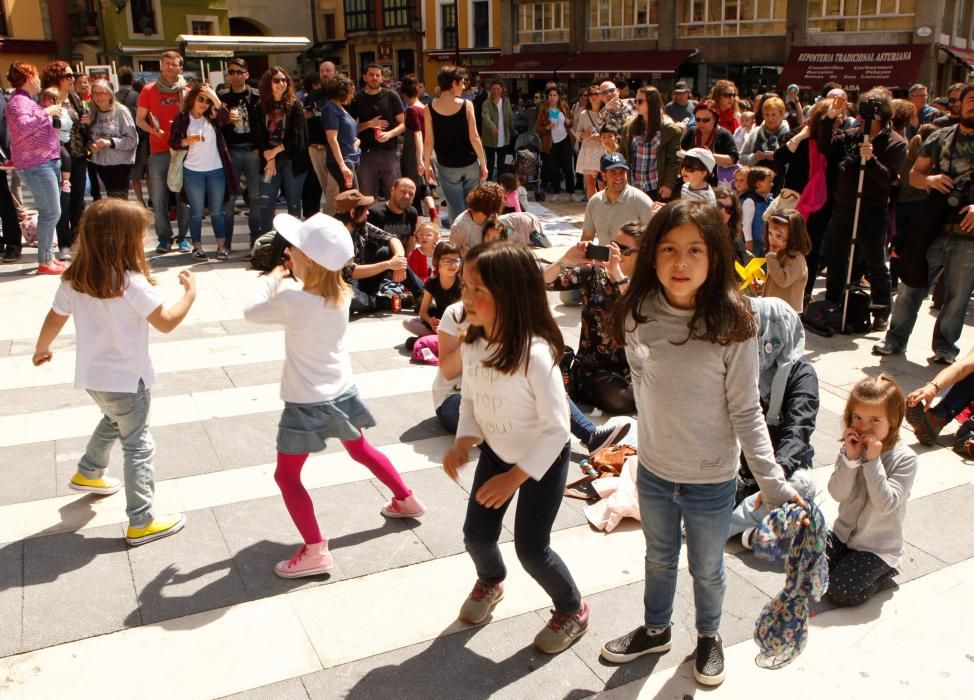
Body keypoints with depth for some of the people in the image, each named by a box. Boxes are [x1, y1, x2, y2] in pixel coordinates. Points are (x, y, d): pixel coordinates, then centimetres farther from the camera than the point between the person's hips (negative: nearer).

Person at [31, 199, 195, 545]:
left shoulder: (74, 280, -4)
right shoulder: (132, 283, -24)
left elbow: (54, 319, 6)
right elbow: (166, 323, -19)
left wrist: (41, 349, 24)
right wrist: (190, 292, -5)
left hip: (92, 375, 7)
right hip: (126, 379, -7)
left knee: (113, 421, 34)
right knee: (138, 445, 4)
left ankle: (89, 473, 52)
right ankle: (141, 522, 7)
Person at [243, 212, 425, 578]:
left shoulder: (294, 301, -26)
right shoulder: (342, 295, -7)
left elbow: (252, 311, -9)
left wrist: (272, 278, 4)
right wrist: (286, 277, 1)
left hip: (307, 402, -7)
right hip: (342, 392, 7)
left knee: (287, 476, 5)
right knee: (361, 450, 29)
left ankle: (315, 552, 3)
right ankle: (407, 500, 44)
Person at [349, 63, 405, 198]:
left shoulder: (391, 97, 5)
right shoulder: (357, 99, 7)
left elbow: (403, 124, 4)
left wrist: (389, 134, -15)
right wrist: (369, 124, -8)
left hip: (389, 153, -1)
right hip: (366, 154, 1)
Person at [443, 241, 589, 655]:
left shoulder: (535, 354, -34)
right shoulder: (472, 344, -14)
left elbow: (556, 428, -27)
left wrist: (515, 477, -26)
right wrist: (464, 441, -14)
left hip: (543, 459, -6)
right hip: (496, 452, 6)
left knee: (531, 547, 1)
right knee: (477, 534, 11)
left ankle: (572, 610, 31)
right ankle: (490, 582, 48)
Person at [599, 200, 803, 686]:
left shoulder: (731, 326, -23)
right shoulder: (639, 316, -12)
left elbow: (746, 413, -16)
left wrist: (773, 482, -21)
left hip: (711, 481, -3)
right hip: (654, 471, 3)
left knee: (707, 570, 21)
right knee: (659, 559, 26)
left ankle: (709, 636, 50)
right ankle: (655, 630, 52)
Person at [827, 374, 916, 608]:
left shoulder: (904, 458, -17)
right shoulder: (851, 447, -4)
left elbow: (885, 504, -26)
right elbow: (838, 494, -12)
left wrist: (873, 461, -30)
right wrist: (849, 458, -25)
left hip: (879, 547, -5)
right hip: (844, 534, 5)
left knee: (841, 592, -16)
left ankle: (884, 573, 9)